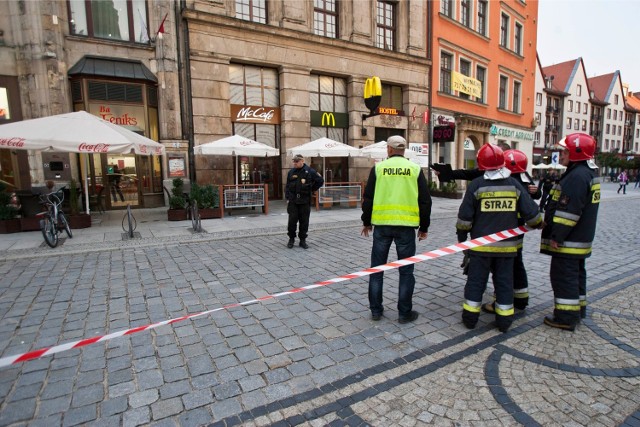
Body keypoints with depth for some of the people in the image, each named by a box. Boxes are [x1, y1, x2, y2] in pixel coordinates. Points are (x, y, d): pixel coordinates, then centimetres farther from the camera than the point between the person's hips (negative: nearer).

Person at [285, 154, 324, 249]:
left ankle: (303, 240, 16)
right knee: (292, 220, -1)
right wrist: (287, 198, 6)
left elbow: (320, 181, 7)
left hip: (305, 201, -1)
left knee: (304, 222, 4)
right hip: (293, 201, 2)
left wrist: (312, 189, 7)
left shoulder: (310, 171, -2)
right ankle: (291, 239, 16)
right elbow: (287, 186, 13)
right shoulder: (291, 172, 7)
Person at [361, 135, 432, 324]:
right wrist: (424, 227, 12)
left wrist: (366, 222, 13)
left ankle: (376, 310, 19)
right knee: (406, 270, 9)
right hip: (406, 225, 0)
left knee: (377, 268, 11)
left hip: (382, 224, 0)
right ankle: (405, 313, 16)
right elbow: (425, 201, 3)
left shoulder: (378, 168, 1)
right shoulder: (415, 169, 3)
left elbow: (368, 197, 2)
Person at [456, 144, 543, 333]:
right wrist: (538, 224, 24)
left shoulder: (476, 185, -9)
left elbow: (465, 217, -8)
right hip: (507, 245, 3)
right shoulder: (515, 185, 0)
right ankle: (504, 320, 20)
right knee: (504, 282, 13)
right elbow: (531, 212, 2)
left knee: (476, 281, 7)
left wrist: (461, 236, 6)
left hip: (481, 244, -2)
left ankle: (470, 317, 15)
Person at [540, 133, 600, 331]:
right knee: (576, 274, 20)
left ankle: (566, 318, 4)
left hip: (569, 240, -11)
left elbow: (569, 211, -26)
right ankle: (578, 309, 34)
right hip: (580, 239, 11)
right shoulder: (588, 173, 15)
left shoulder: (577, 176, -21)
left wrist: (557, 236, -22)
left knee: (563, 276, -4)